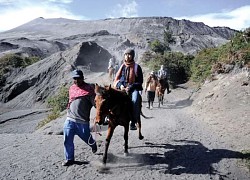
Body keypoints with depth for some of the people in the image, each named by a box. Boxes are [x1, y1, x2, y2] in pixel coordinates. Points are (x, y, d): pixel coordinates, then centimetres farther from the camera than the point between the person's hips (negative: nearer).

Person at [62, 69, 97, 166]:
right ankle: (69, 159, 17)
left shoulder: (88, 88, -6)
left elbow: (94, 102, -11)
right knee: (67, 140, 2)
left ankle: (93, 145, 46)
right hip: (70, 119, 4)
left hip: (82, 121, -4)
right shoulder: (71, 88, 12)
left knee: (86, 137, 12)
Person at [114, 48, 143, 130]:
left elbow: (140, 81, 0)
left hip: (133, 88, -3)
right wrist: (120, 85, -9)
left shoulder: (137, 67, 4)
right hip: (122, 88, 3)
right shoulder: (122, 66, 13)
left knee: (135, 100, -32)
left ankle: (133, 122, -23)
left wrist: (130, 87, -14)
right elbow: (117, 79, 13)